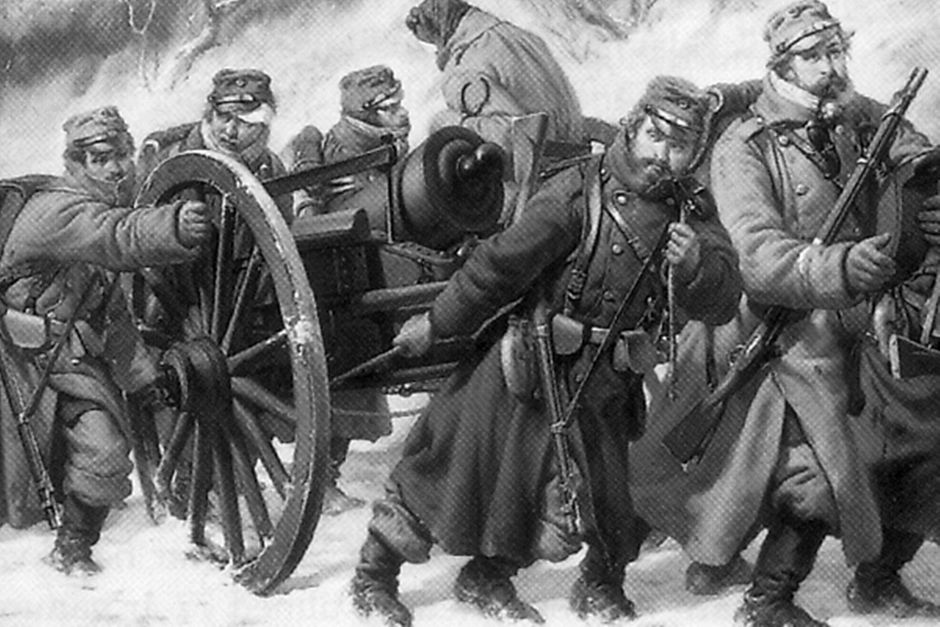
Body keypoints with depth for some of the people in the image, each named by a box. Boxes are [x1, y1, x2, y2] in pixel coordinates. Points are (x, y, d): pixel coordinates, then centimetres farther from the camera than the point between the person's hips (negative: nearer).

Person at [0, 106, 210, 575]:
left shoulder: (104, 207, 7)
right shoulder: (60, 210, -22)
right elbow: (119, 238, -46)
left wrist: (142, 377, 16)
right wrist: (175, 228, -66)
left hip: (73, 355, 8)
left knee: (104, 458, 4)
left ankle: (73, 546, 28)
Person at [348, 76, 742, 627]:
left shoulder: (692, 215, 0)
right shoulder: (578, 191, -15)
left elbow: (723, 301, -10)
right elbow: (501, 265, -12)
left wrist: (696, 265, -31)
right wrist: (437, 324, -6)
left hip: (603, 390, 5)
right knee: (447, 468, 2)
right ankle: (374, 576, 21)